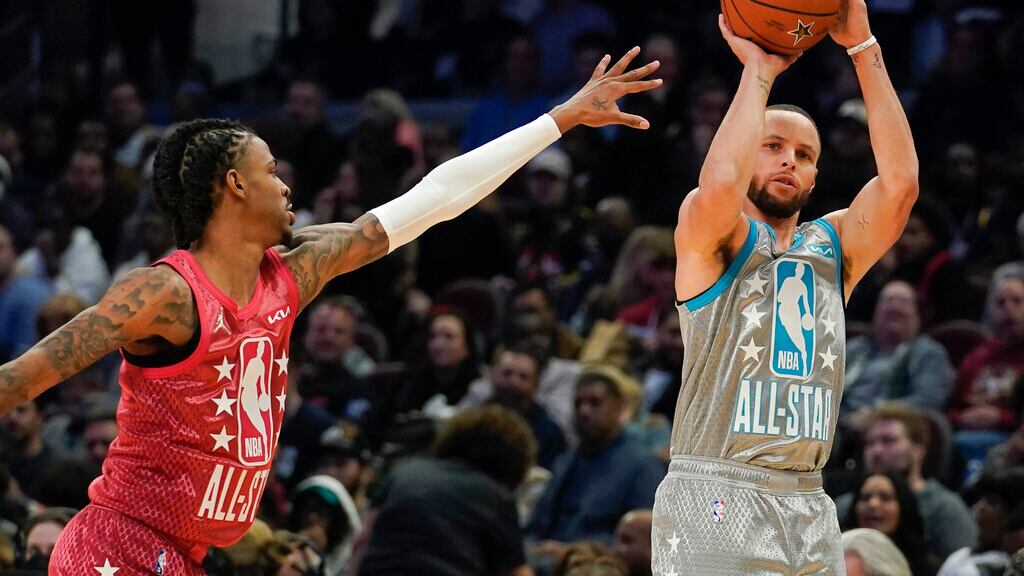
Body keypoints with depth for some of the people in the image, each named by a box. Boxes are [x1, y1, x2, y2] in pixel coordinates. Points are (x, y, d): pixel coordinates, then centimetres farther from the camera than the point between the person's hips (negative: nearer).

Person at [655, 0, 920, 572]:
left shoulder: (835, 246, 16)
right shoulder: (710, 235, 3)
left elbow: (900, 183, 0)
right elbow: (720, 185, -21)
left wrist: (864, 48, -3)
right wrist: (758, 70, -9)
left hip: (808, 503, 5)